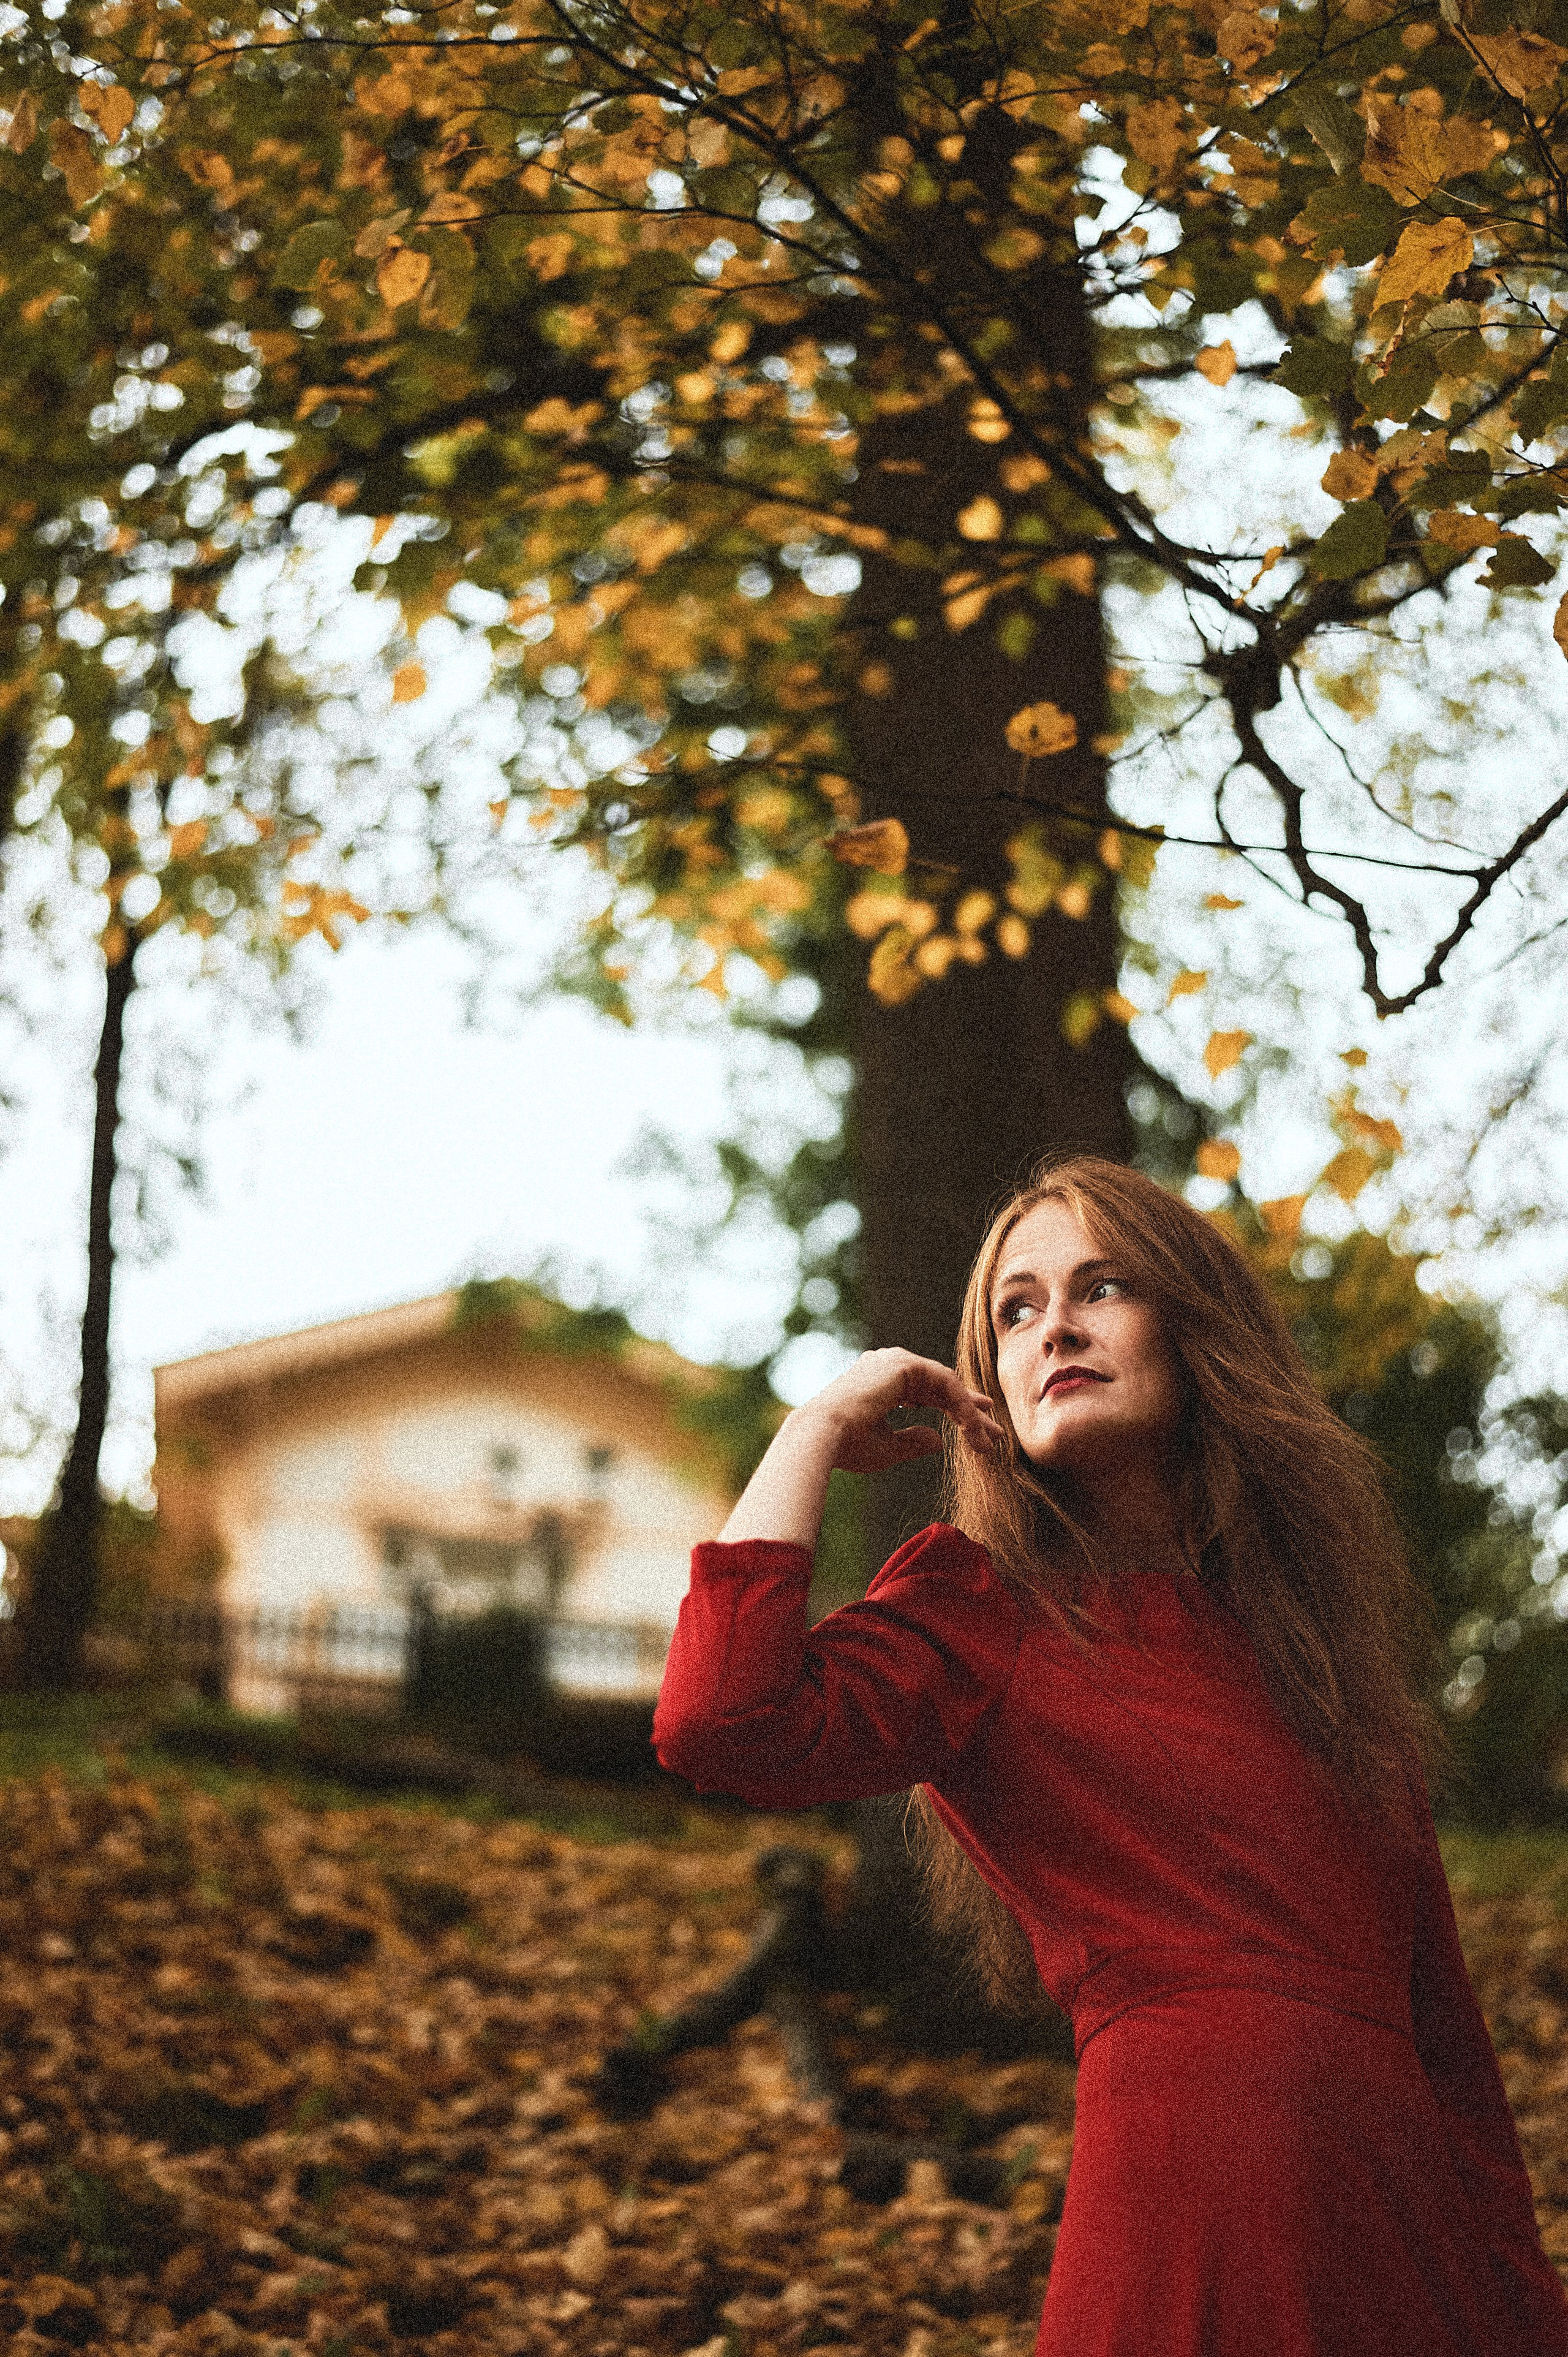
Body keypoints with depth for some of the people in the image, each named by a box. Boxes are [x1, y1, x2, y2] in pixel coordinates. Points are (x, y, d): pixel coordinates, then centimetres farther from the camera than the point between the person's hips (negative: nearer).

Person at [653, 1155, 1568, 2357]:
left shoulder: (1304, 1613, 14)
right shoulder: (983, 1611, 0)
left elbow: (1433, 1993, 15)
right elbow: (717, 1726, -20)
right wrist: (816, 1432, -7)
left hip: (1419, 2216, 5)